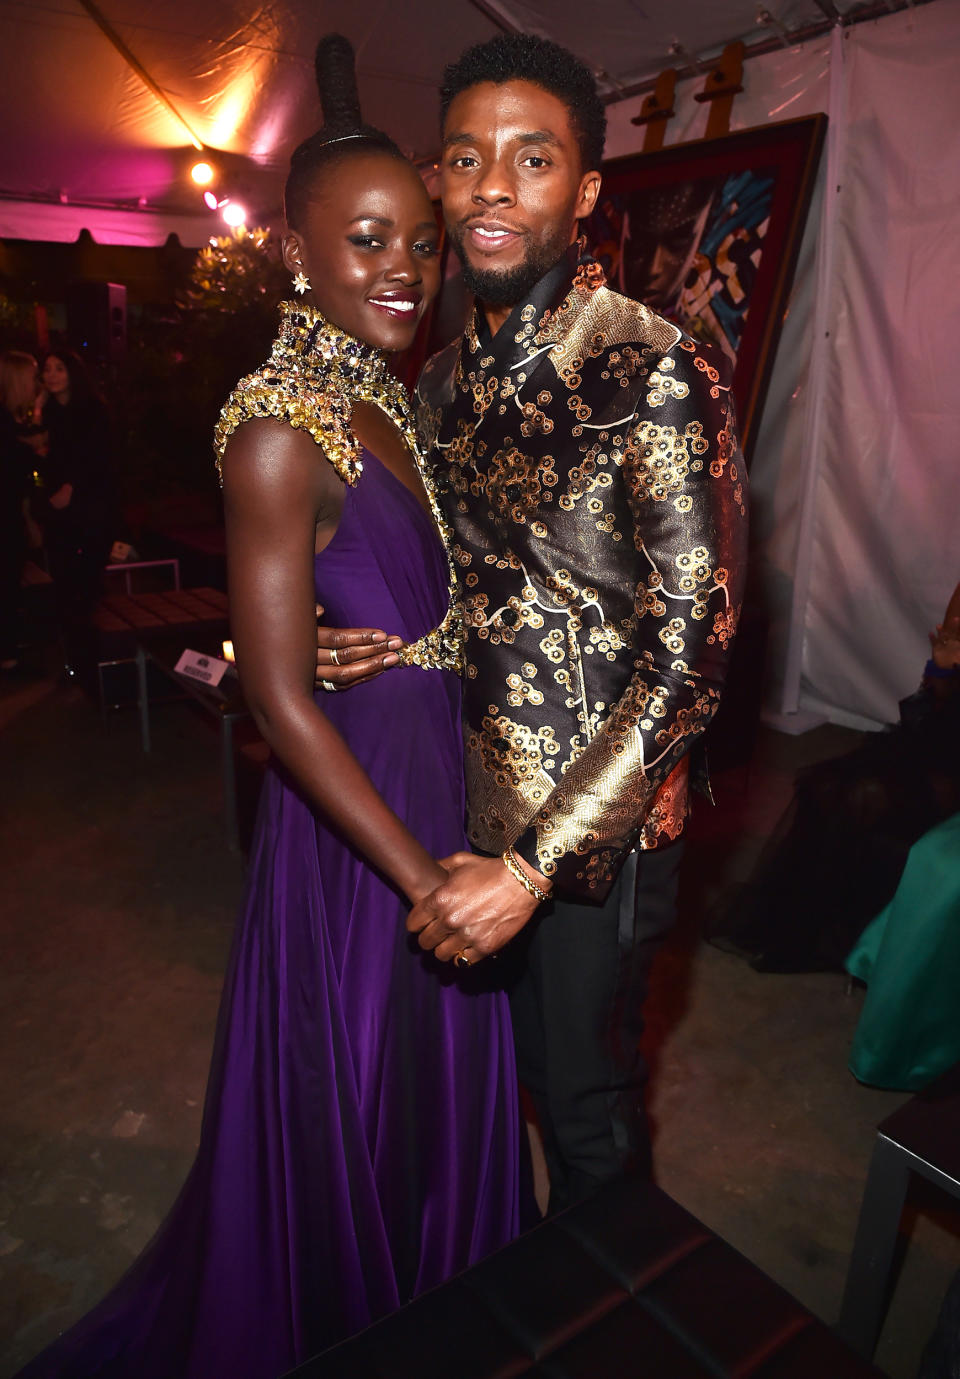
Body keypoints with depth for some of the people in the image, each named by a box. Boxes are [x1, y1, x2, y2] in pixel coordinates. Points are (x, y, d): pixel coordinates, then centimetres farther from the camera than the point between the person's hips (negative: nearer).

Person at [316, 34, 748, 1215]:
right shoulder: (448, 375, 5)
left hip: (599, 819, -6)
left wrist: (533, 863, -25)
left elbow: (692, 648, -23)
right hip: (481, 796, 7)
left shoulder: (654, 372, -18)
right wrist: (370, 641, -7)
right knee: (519, 1057, 25)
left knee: (586, 1093, 14)